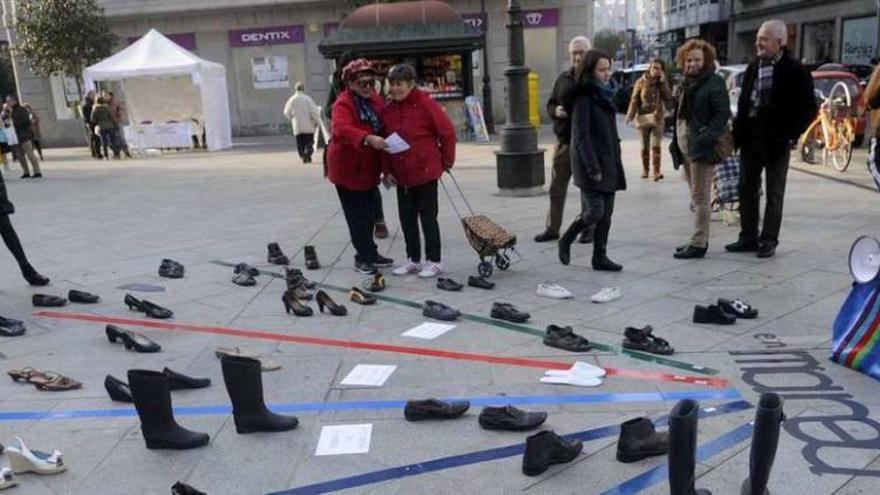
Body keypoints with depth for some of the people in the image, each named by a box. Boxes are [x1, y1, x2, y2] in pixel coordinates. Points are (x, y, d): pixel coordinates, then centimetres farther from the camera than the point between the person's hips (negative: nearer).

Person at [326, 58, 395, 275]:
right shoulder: (343, 103, -16)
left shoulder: (375, 100, 8)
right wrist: (368, 139, -49)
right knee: (357, 216, -1)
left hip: (369, 168, 7)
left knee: (369, 214, 16)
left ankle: (369, 254, 29)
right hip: (348, 169, -7)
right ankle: (364, 257, 13)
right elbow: (341, 129, -34)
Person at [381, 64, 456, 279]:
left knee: (428, 217, 2)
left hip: (425, 172, -5)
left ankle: (434, 261, 12)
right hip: (401, 176, 6)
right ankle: (413, 259, 24)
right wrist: (387, 170, 4)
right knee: (407, 218, 11)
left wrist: (445, 162, 2)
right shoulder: (387, 109, 5)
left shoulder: (426, 104, -10)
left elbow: (447, 133, -5)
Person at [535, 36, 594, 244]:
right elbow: (550, 105, 16)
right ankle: (552, 228, 18)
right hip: (564, 141, 4)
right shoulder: (563, 79, 12)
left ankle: (588, 228, 17)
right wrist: (556, 111, -6)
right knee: (556, 188, 8)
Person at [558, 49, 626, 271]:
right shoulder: (583, 97, -11)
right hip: (590, 163, -8)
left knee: (606, 214, 8)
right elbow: (581, 135, -17)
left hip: (609, 163, 8)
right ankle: (566, 241, 12)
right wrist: (593, 168, -21)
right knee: (595, 211, -12)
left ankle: (600, 257, 16)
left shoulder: (605, 94, 15)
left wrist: (615, 162, 17)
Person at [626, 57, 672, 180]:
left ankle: (657, 171, -14)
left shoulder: (662, 82, 5)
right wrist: (630, 116, -12)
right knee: (645, 146, 10)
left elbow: (669, 97, -7)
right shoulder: (641, 82, 0)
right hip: (643, 117, 0)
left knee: (656, 145, -11)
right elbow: (634, 100, -3)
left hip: (657, 118, 0)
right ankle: (645, 169, 23)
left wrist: (663, 82, -11)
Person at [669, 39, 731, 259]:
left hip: (703, 148, -8)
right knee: (696, 196, 14)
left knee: (700, 197, -7)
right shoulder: (688, 83, 17)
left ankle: (699, 244, -3)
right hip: (686, 147, 8)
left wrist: (705, 138, -25)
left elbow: (723, 114, -15)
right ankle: (699, 239, 22)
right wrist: (677, 143, 14)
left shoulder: (715, 83, -8)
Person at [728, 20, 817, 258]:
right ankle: (748, 237, 18)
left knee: (774, 194, 5)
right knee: (747, 189, 8)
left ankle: (769, 240, 12)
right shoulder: (753, 67, 9)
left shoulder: (795, 71, -8)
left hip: (776, 142, -5)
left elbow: (809, 109, -6)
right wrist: (738, 131, 5)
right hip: (750, 138, 6)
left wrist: (789, 135, -12)